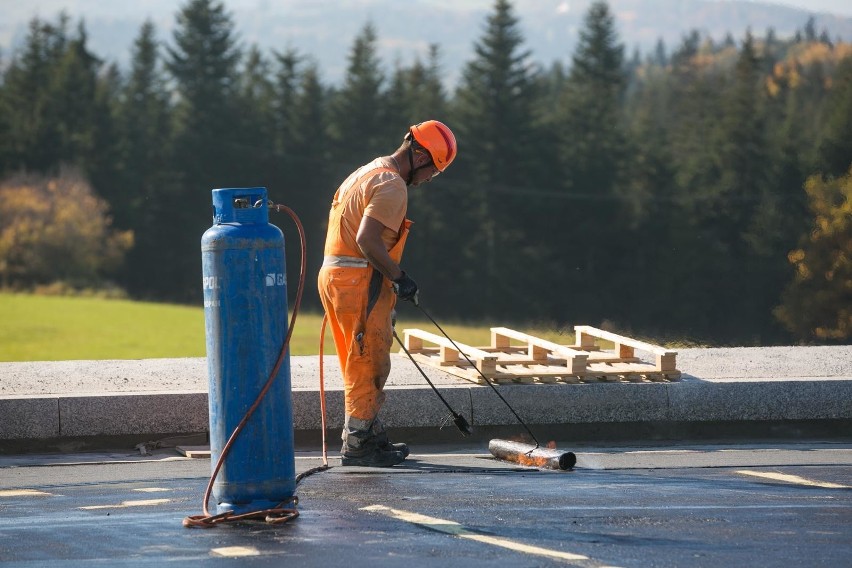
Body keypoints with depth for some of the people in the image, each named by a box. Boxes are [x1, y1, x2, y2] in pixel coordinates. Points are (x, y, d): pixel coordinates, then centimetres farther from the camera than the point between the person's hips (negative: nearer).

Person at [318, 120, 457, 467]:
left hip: (335, 274, 10)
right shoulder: (391, 184, -13)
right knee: (368, 365, -4)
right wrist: (399, 278, -16)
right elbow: (367, 239, -24)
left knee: (361, 366, 17)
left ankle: (371, 436, 25)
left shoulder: (368, 174, 20)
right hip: (360, 281, -10)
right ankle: (357, 445, -3)